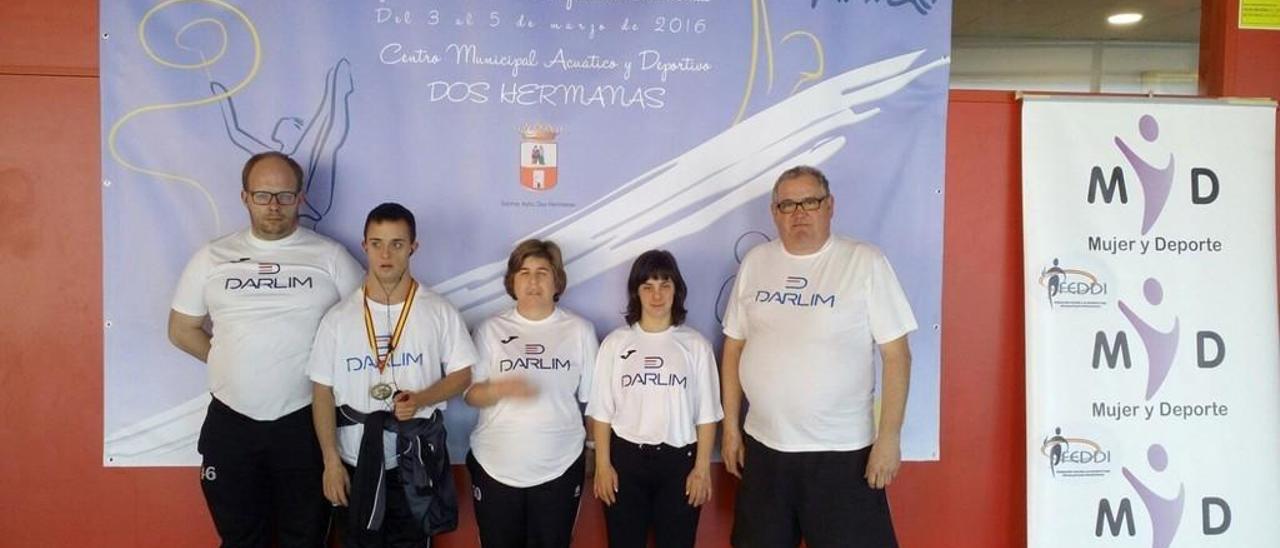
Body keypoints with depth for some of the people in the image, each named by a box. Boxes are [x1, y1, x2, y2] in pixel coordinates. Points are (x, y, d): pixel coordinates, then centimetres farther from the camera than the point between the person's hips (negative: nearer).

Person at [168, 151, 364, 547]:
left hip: (305, 421, -1)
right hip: (231, 422, 2)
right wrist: (233, 364, 3)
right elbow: (182, 330, 10)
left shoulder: (331, 256, -3)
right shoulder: (212, 258, 3)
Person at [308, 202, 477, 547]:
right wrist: (331, 460, -5)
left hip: (417, 459, -1)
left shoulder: (440, 312, -5)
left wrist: (420, 400, -17)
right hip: (356, 459, 1)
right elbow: (324, 393, 0)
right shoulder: (338, 318, -3)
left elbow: (461, 375, 0)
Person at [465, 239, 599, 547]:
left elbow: (592, 398, 4)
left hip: (559, 468, 0)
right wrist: (501, 388, -24)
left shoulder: (580, 330, -1)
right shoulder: (491, 330, -1)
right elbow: (471, 394, -3)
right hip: (495, 466, 0)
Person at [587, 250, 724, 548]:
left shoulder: (695, 345, -2)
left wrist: (702, 467, -3)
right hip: (626, 457, 1)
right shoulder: (616, 342, -1)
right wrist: (603, 464, -2)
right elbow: (602, 411, 1)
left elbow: (706, 414, -1)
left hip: (679, 459, 0)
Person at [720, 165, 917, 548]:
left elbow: (896, 354, -8)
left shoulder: (865, 262, -7)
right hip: (763, 448, 4)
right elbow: (734, 348, 8)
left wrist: (889, 437, -11)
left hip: (842, 452, -4)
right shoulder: (755, 262, 4)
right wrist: (730, 426, 7)